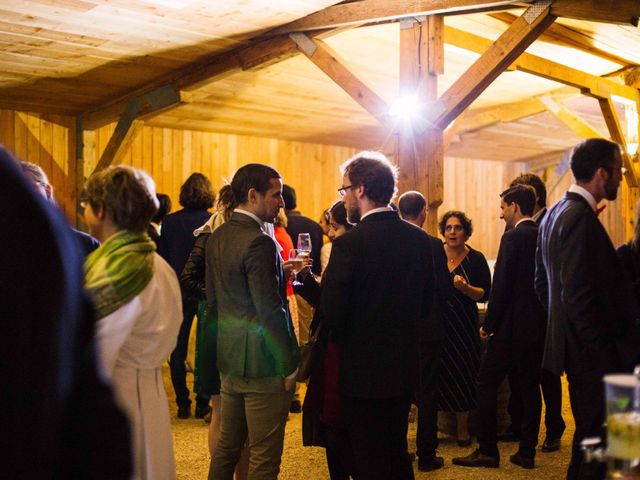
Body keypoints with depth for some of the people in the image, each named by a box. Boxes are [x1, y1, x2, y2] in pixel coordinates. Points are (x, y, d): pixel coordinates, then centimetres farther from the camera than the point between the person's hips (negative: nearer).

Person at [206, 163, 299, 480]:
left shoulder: (217, 237, 7)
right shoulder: (259, 242, -20)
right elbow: (271, 312, -21)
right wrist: (289, 366, -13)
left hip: (229, 359, 9)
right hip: (263, 364, -9)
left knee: (227, 445, 20)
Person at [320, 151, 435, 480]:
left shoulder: (349, 243, -18)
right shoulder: (419, 239, 1)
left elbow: (332, 314, -19)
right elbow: (426, 304, 9)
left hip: (363, 371, -6)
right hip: (405, 367, 6)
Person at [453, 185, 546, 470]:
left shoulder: (514, 237, -14)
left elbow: (501, 286, -17)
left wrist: (488, 325, -9)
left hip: (512, 328, -8)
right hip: (538, 326, 8)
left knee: (486, 384, 2)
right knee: (530, 386, 12)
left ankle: (487, 451, 4)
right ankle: (527, 451, 16)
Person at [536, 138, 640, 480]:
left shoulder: (554, 214, 12)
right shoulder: (580, 217, -18)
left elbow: (542, 284, 17)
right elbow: (578, 295, -23)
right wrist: (605, 351, -18)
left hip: (573, 345, 10)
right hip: (593, 352, -10)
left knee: (587, 434, 18)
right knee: (597, 439, -2)